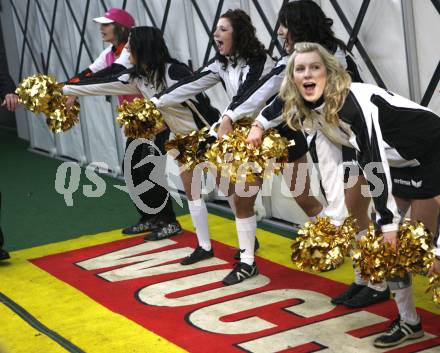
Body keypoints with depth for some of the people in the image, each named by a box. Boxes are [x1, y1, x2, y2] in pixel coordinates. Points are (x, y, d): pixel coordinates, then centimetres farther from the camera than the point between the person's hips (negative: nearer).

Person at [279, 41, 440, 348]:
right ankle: (409, 322, 17)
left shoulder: (354, 101, -31)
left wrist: (390, 221, -29)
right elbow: (331, 162, 1)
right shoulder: (311, 111, -5)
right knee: (390, 243, 5)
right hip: (402, 166, 8)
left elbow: (375, 163, -31)